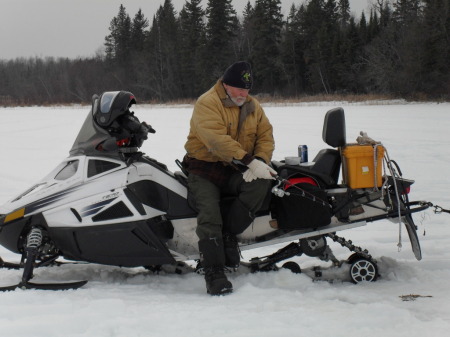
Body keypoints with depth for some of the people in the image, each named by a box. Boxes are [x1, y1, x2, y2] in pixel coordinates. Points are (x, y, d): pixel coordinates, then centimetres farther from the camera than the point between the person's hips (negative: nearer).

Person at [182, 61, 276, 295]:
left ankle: (228, 234, -18)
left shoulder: (253, 107, 12)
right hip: (205, 170, -4)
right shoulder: (207, 103, -9)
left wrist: (260, 161, -17)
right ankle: (214, 274, -21)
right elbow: (217, 140, -23)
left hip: (236, 172, 4)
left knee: (261, 183, -27)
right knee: (209, 216, -24)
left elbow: (266, 136, 6)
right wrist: (249, 161, -31)